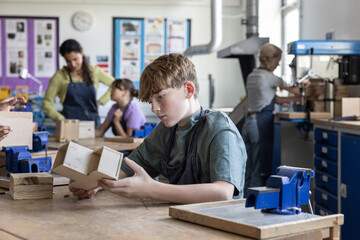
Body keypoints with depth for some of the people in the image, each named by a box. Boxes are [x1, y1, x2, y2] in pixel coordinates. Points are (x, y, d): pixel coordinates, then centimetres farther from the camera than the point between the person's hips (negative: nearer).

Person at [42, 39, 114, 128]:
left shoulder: (94, 71, 9)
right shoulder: (59, 76, 1)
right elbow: (46, 104, 3)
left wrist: (101, 101, 9)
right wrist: (61, 120, -10)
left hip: (92, 121, 2)